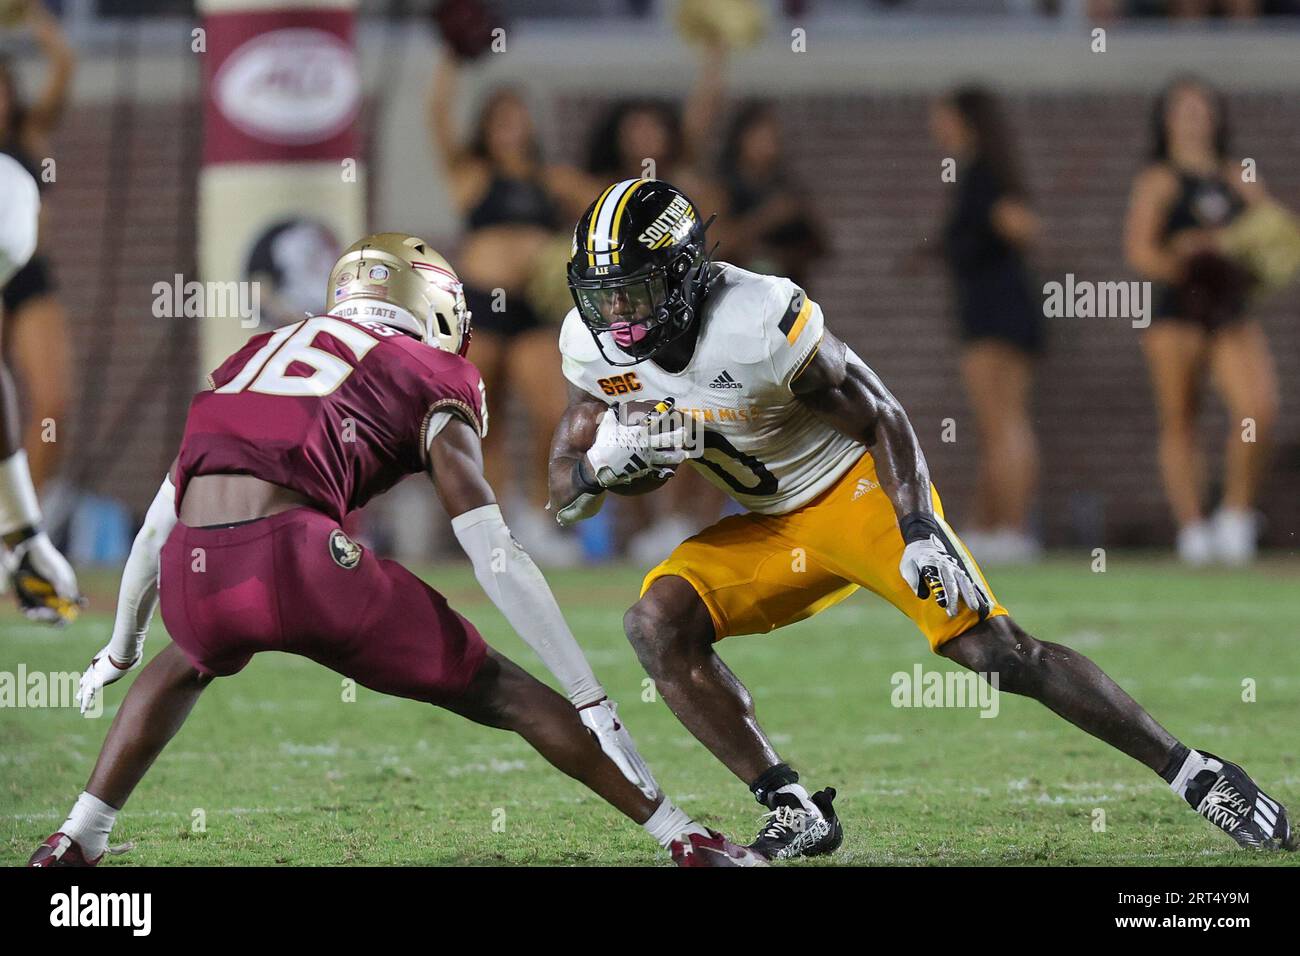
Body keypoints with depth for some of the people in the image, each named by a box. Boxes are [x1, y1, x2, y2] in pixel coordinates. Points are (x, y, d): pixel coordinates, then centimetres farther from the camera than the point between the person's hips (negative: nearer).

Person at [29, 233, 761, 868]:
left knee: (193, 660, 39)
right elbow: (494, 553, 5)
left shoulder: (257, 355, 32)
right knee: (497, 691, 11)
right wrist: (590, 697, 4)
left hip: (193, 579, 4)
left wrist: (122, 648, 50)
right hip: (295, 554, -4)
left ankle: (79, 838, 31)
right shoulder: (429, 380, 17)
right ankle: (686, 841, 12)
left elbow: (159, 523, 35)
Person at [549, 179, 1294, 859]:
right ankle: (797, 814, -11)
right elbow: (564, 496, 0)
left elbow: (882, 419, -18)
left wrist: (918, 531, -28)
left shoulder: (758, 322, -28)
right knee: (658, 622, -16)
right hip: (772, 530, 6)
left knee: (995, 650, -16)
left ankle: (1195, 773, -6)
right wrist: (604, 463, -23)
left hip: (857, 489, -6)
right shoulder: (595, 346, -8)